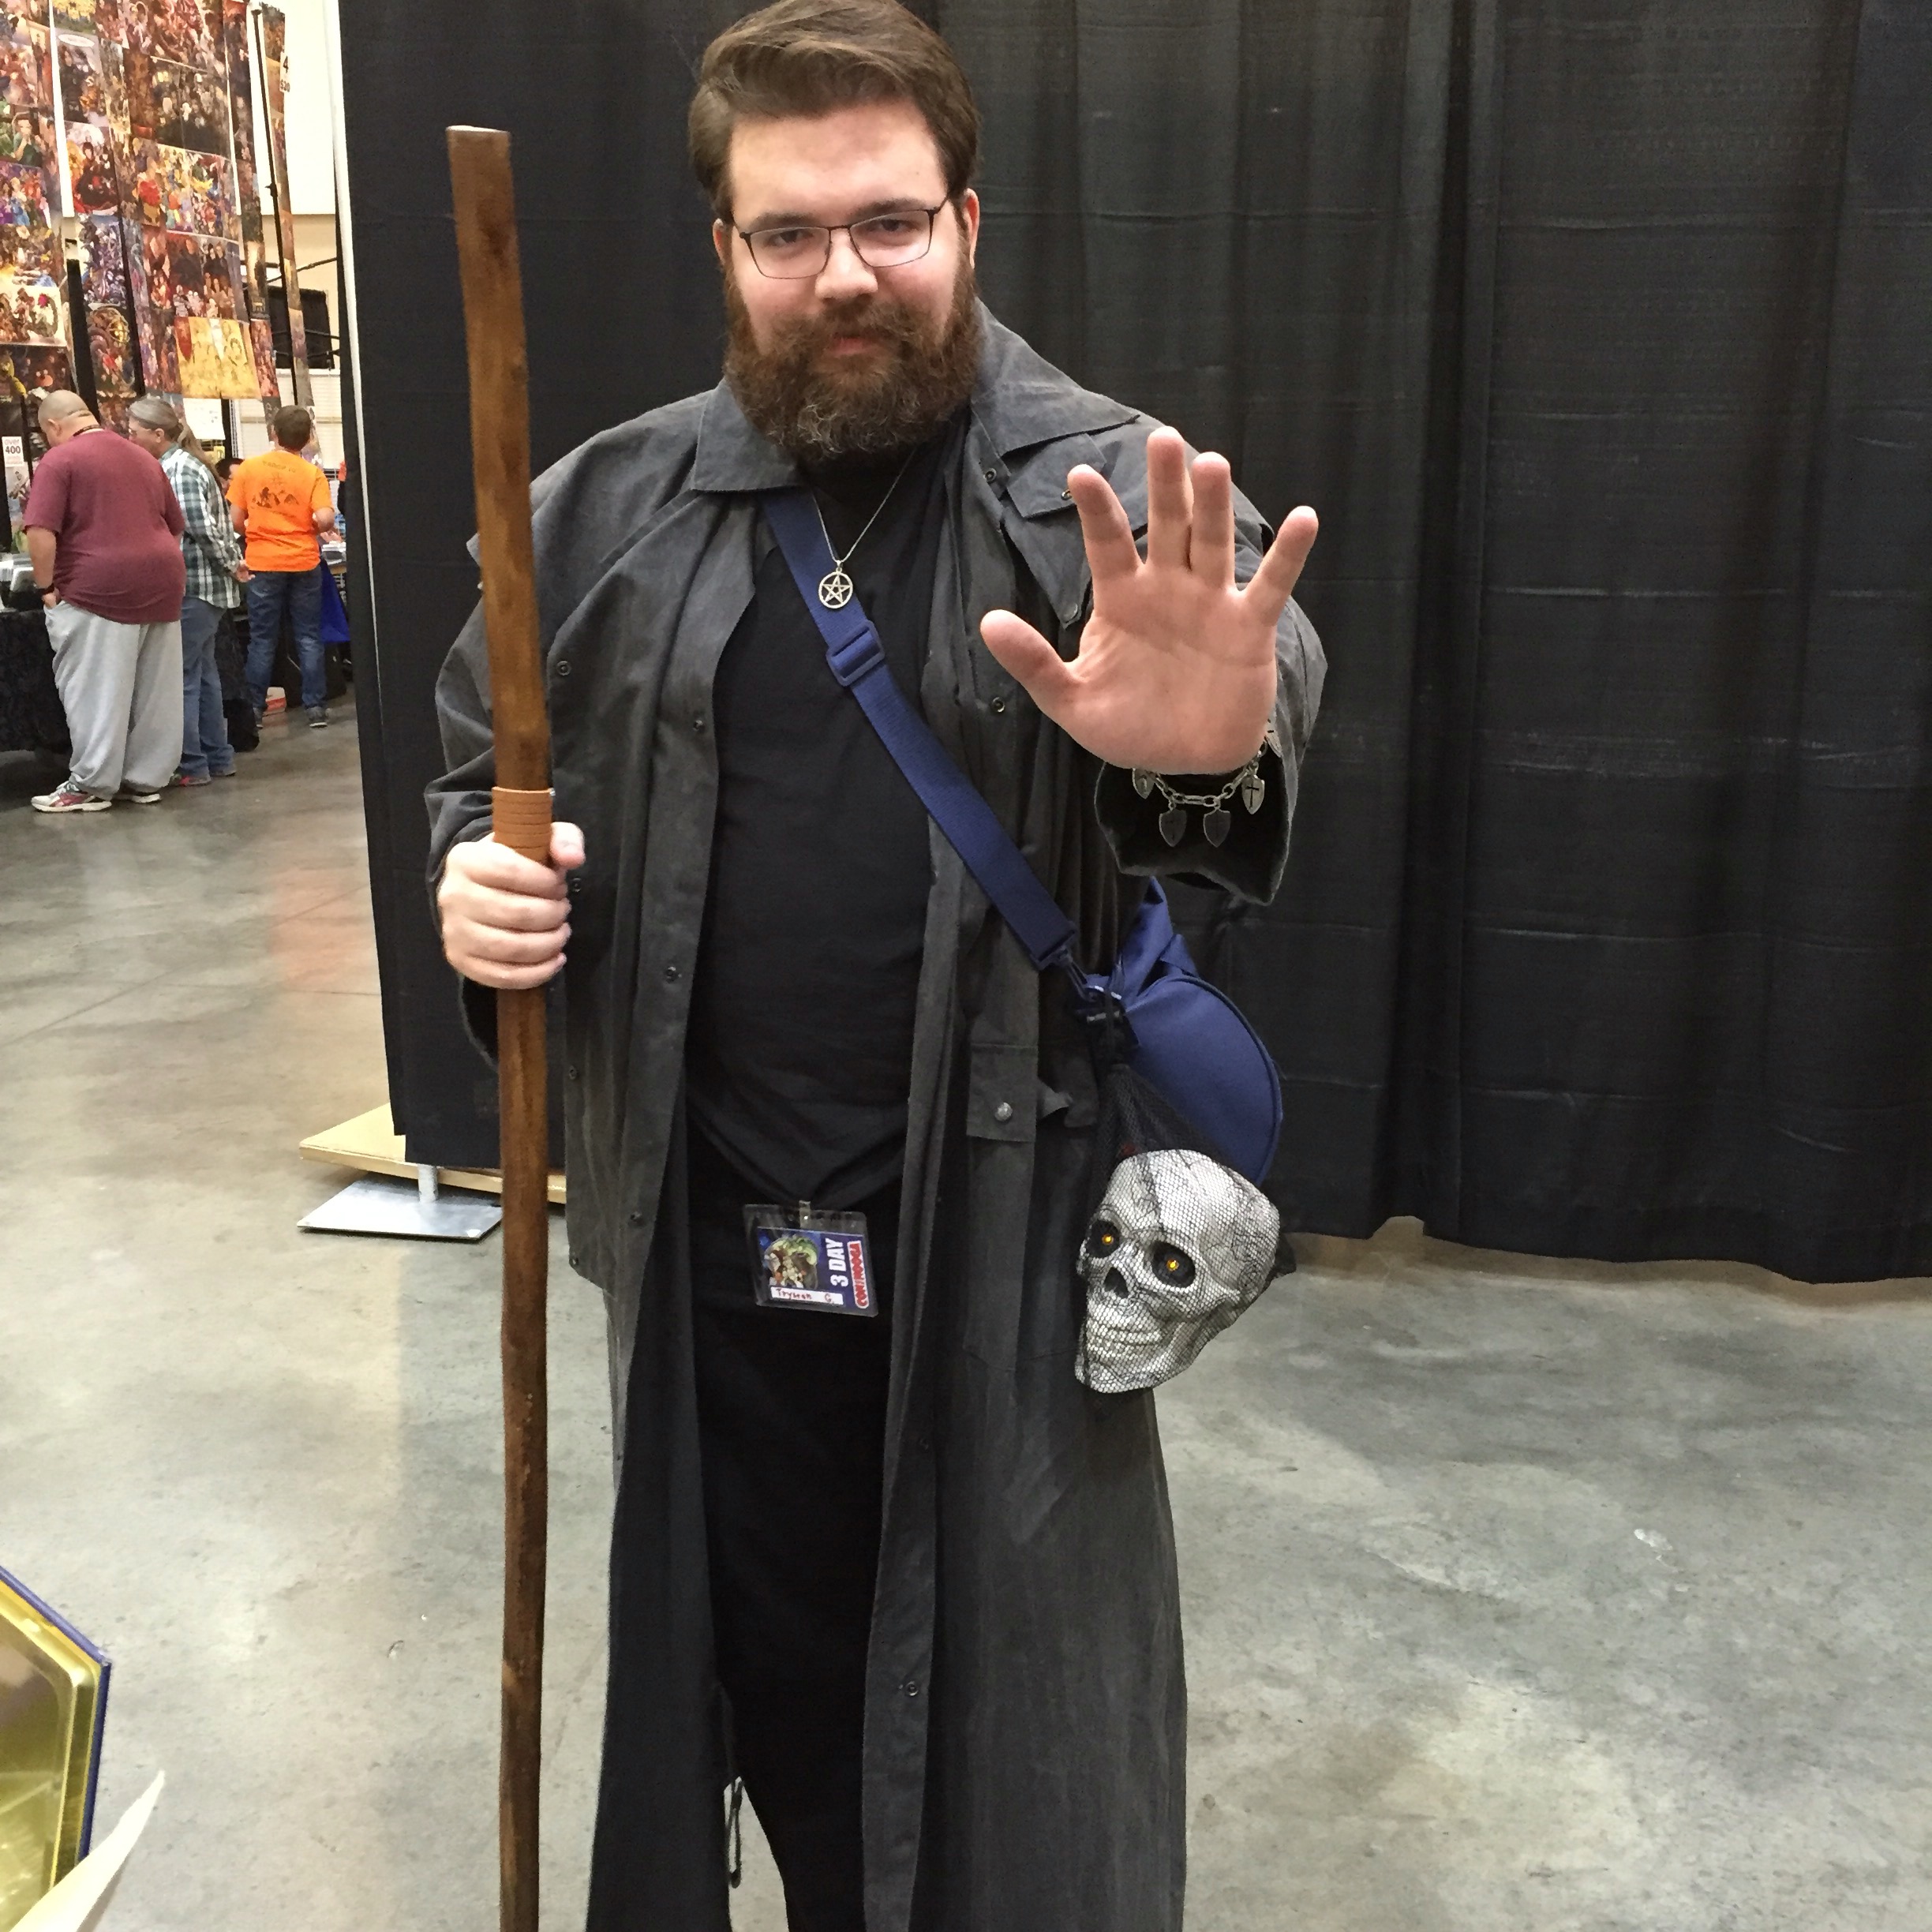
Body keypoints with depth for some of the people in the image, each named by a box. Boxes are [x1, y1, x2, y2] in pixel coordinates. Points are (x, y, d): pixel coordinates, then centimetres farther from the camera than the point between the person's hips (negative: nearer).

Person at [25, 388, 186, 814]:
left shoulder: (59, 460, -4)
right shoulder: (143, 458, 18)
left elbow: (41, 532, -14)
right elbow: (176, 526, 22)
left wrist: (47, 587, -4)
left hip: (97, 588, -7)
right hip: (160, 584, 7)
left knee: (96, 691, -1)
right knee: (155, 691, 8)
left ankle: (91, 785, 3)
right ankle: (146, 779, 15)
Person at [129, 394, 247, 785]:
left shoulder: (177, 470, -15)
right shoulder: (183, 465, 15)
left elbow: (203, 530, -21)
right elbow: (209, 528, 18)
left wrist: (231, 566, -10)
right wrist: (234, 563, 11)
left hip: (190, 588, -10)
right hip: (203, 587, 10)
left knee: (182, 679, -5)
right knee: (203, 674, 14)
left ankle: (190, 766, -1)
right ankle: (218, 758, 20)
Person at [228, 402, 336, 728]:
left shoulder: (248, 468, -2)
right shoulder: (312, 473, -6)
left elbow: (236, 521, -1)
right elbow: (325, 520, -16)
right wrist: (310, 529, 7)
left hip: (263, 564, 1)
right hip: (303, 563, 0)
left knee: (262, 640, 8)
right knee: (309, 638, 8)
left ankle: (255, 707, 11)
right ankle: (315, 706, 8)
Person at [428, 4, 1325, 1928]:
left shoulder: (1104, 494, -7)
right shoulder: (610, 510, 3)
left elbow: (1264, 667, -24)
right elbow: (481, 762, 14)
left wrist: (1213, 743, -48)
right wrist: (474, 871, -9)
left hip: (1003, 1240, -3)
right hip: (707, 1241, 3)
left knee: (1015, 1686, 12)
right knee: (756, 1665, 21)